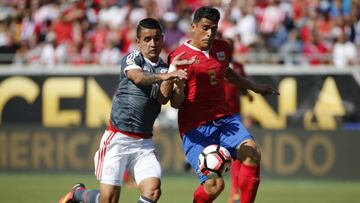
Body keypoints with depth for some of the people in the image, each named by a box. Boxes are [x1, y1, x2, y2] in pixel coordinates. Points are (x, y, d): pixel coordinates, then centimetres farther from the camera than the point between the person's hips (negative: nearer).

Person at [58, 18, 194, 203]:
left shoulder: (164, 68, 9)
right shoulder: (131, 59, -4)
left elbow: (163, 98, -8)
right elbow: (137, 77, -27)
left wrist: (173, 69, -18)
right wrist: (163, 76, -45)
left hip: (144, 143, 4)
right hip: (117, 138, -4)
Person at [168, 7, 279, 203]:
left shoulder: (223, 48, 11)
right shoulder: (179, 57, -8)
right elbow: (176, 103, -9)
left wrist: (254, 87, 43)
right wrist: (178, 86, -30)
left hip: (224, 118, 6)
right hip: (195, 127, -5)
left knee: (251, 152, -24)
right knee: (215, 184, -18)